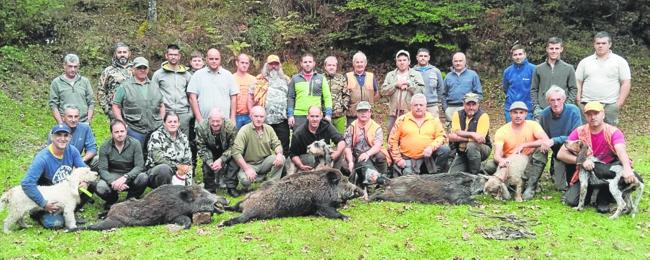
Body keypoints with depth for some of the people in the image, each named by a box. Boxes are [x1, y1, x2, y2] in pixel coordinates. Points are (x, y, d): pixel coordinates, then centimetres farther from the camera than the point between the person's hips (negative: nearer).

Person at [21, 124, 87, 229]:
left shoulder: (72, 150, -10)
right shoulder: (42, 158, -26)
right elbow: (27, 183, -32)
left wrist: (85, 182, -27)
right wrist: (44, 204, -31)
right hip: (50, 198, -5)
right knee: (56, 223, -25)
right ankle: (39, 213, 9)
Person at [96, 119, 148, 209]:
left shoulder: (135, 144, -10)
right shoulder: (105, 147, -6)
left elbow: (139, 166, -15)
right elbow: (102, 169, -11)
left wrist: (125, 177, -32)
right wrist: (113, 182, -31)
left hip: (130, 176, 0)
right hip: (112, 176, 0)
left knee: (143, 178, -32)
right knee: (100, 188, -31)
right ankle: (112, 200, 9)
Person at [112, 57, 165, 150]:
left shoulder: (154, 86, 17)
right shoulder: (125, 86, 3)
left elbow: (161, 105, 21)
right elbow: (116, 106, 1)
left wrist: (162, 122, 9)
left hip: (156, 129, 4)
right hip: (134, 130, -4)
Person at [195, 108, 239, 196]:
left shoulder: (231, 127, -28)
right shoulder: (201, 128, -22)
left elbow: (233, 147, -23)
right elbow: (202, 148, -16)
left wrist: (221, 160, -35)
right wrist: (209, 162, -31)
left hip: (225, 153, -1)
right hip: (211, 152, 1)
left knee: (234, 160, -29)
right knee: (206, 165, -22)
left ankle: (231, 187, -13)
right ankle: (210, 189, 6)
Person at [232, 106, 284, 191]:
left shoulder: (269, 129, 0)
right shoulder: (244, 131, -17)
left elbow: (277, 144, 2)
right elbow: (236, 152, -23)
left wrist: (279, 153, -23)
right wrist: (247, 169, -28)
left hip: (265, 162, 4)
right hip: (249, 164, -4)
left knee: (281, 159, -22)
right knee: (245, 179, -33)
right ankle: (265, 177, -2)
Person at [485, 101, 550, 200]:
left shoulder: (533, 125, -7)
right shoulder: (502, 131, -8)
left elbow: (546, 141, -24)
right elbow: (497, 154, -20)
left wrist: (523, 145, -28)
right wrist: (501, 160, -45)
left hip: (529, 164, 1)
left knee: (542, 149, -27)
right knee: (489, 166, -27)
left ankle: (531, 187, -23)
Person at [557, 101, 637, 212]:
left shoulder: (613, 132, -12)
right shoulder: (580, 132, -8)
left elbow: (621, 151, -31)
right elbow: (561, 154, -13)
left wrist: (627, 169, -51)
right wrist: (582, 160, -29)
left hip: (609, 170, -1)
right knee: (571, 200, -17)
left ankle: (603, 198, -7)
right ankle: (591, 191, 17)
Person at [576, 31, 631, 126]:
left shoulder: (620, 61, 5)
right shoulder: (585, 62, 11)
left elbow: (626, 83, 3)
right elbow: (578, 83, 10)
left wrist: (619, 104, -6)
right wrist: (578, 102, -1)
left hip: (610, 105, -1)